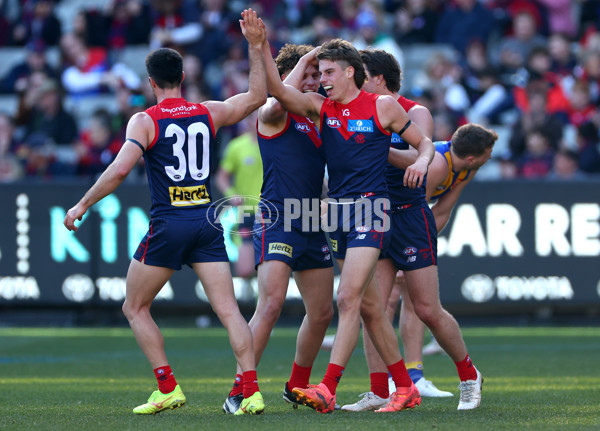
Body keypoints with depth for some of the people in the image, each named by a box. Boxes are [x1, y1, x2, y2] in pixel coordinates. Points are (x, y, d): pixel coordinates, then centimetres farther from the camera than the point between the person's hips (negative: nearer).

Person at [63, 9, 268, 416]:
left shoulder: (145, 121, -4)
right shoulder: (209, 114, 7)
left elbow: (120, 170, -14)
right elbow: (257, 96, 14)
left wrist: (82, 206, -4)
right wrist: (256, 47, 10)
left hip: (168, 225, -4)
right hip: (207, 221, 4)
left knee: (136, 308, 12)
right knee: (229, 309, -1)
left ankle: (168, 389, 6)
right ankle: (252, 392, -13)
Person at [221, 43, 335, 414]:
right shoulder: (274, 115, -4)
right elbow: (277, 101, -28)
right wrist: (301, 62, -24)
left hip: (312, 226, 8)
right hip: (277, 221, -8)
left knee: (322, 313, 11)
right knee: (271, 304, -20)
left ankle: (298, 387, 30)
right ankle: (239, 391, -17)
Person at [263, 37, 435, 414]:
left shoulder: (382, 107, 0)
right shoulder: (320, 107, 10)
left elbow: (425, 142, 8)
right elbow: (278, 90, -4)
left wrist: (422, 161, -13)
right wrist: (262, 46, -13)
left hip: (370, 209, -6)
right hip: (338, 211, 6)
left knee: (348, 298, -16)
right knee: (369, 306, 10)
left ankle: (328, 390, -24)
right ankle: (405, 388, 19)